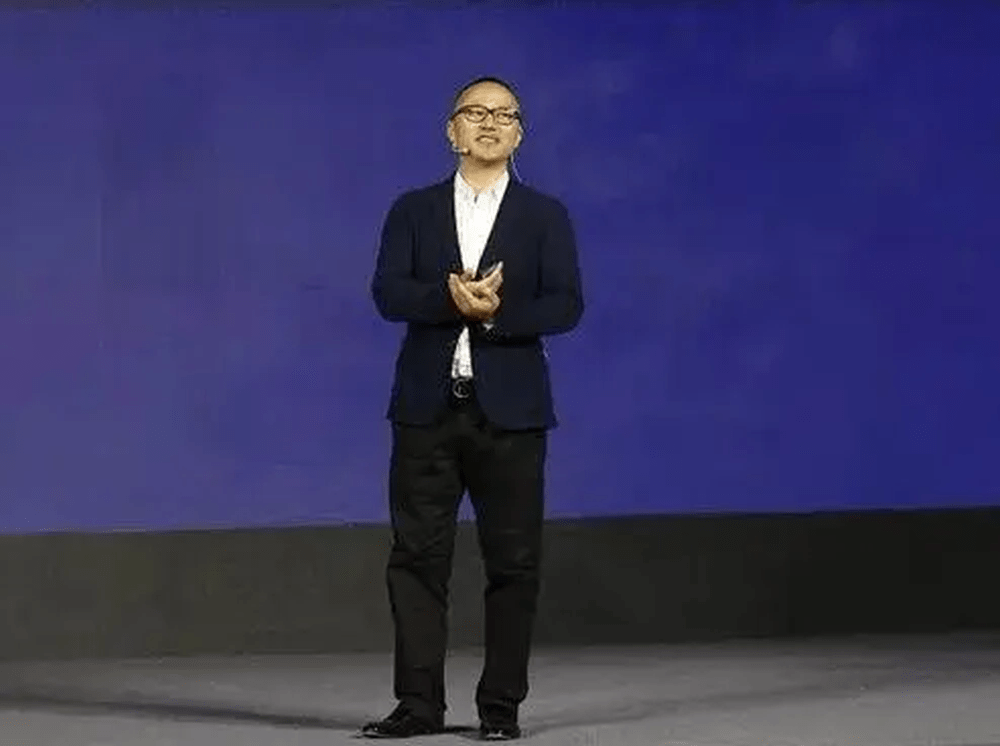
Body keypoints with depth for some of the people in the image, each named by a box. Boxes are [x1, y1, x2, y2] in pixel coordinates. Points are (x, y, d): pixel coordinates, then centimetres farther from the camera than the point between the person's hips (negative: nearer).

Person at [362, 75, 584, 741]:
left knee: (513, 561, 0)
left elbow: (565, 306, -4)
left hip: (510, 410, -1)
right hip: (427, 408, 1)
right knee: (418, 556, 0)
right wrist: (452, 298, -21)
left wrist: (496, 312, -20)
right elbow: (388, 294, -4)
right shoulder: (414, 211, 10)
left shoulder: (545, 217, 7)